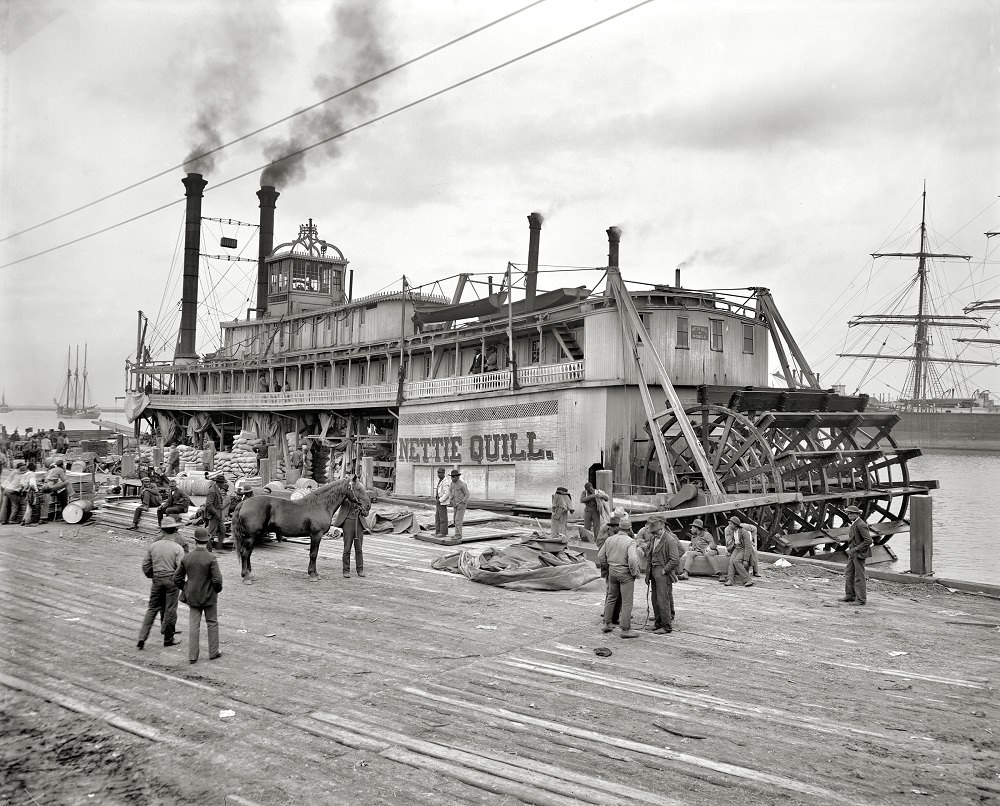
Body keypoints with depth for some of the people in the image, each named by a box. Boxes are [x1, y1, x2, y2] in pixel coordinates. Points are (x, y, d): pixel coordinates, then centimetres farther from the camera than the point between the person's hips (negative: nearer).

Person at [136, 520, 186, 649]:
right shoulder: (178, 548, -11)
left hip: (157, 579, 3)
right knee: (170, 610, 8)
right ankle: (168, 639, 18)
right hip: (172, 580, -3)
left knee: (152, 608, 14)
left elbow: (145, 565, 4)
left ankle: (142, 638, 8)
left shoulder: (153, 546, 0)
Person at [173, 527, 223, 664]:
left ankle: (192, 656, 9)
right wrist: (218, 589, 0)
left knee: (193, 625, 8)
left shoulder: (186, 558, -5)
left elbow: (177, 578, 2)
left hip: (192, 597, 3)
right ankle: (213, 652, 22)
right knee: (212, 623, 13)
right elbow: (217, 580, -21)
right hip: (209, 597, -3)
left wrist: (185, 589, 16)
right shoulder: (211, 558, -18)